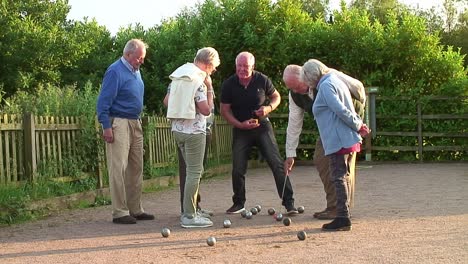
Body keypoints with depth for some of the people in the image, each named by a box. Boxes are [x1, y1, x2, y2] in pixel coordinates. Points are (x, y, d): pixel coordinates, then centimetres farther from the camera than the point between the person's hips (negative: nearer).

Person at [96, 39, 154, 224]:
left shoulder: (135, 71, 14)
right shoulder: (115, 71, -12)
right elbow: (103, 101, -15)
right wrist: (106, 126, -20)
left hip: (135, 124, 9)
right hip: (119, 124, -9)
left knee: (136, 169, 11)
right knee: (119, 169, -8)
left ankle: (135, 209, 18)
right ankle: (119, 212, -5)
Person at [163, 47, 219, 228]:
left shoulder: (178, 75, 11)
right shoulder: (198, 79, -15)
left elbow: (167, 101, 15)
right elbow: (206, 110, -16)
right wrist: (210, 88, -8)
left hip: (177, 128, 9)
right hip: (193, 130, -9)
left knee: (191, 170, 18)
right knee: (194, 172, -3)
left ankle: (191, 210, 23)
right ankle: (189, 216, -2)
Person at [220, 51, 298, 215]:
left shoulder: (262, 80, -7)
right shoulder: (229, 85, -6)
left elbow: (276, 96, 8)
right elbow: (225, 110, 0)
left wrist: (269, 108, -14)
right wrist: (240, 124, -14)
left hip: (262, 127, -1)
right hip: (241, 129, 1)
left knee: (277, 164, -9)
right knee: (238, 169, 2)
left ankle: (289, 202, -4)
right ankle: (238, 203, 21)